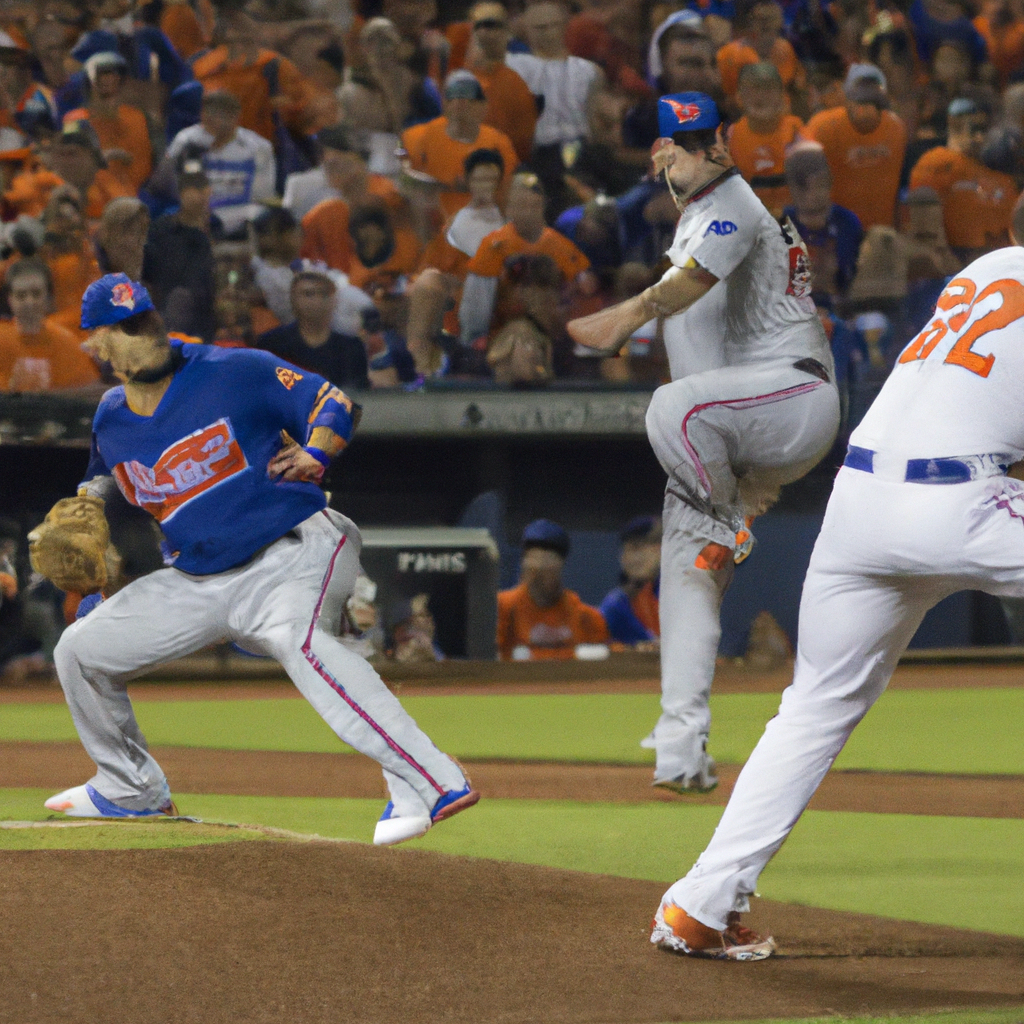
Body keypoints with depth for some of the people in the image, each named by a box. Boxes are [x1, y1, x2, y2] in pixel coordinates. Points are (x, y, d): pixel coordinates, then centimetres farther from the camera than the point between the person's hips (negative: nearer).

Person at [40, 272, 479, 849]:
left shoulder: (235, 372, -8)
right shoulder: (111, 421, 8)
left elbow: (337, 404, -4)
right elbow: (106, 476, 29)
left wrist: (314, 457, -23)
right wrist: (87, 505, 6)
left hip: (296, 552, -7)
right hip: (200, 579, 7)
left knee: (296, 638, -39)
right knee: (80, 650, 7)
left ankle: (428, 785, -49)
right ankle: (132, 791, 32)